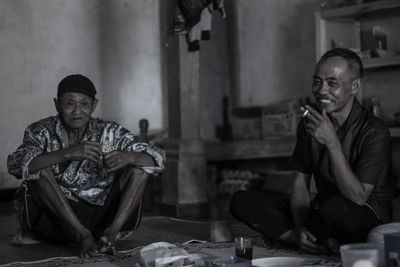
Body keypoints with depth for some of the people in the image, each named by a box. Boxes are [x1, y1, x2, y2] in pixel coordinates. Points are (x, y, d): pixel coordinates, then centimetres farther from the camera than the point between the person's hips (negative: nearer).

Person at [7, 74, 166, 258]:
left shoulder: (108, 132, -2)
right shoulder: (41, 132, -6)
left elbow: (156, 159, -7)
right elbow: (15, 165, -26)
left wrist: (128, 157, -31)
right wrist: (68, 153, -39)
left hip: (99, 215, 2)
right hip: (53, 217, -2)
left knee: (139, 165, -10)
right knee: (39, 167, -25)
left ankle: (111, 232, -25)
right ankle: (82, 235, -25)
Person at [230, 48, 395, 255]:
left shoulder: (374, 132, -18)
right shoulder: (309, 121, 0)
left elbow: (358, 198, -25)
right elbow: (300, 183, 2)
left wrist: (332, 143, -32)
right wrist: (299, 228, -15)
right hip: (321, 208, 6)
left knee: (335, 208, -41)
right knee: (242, 201, -10)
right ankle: (325, 244, -19)